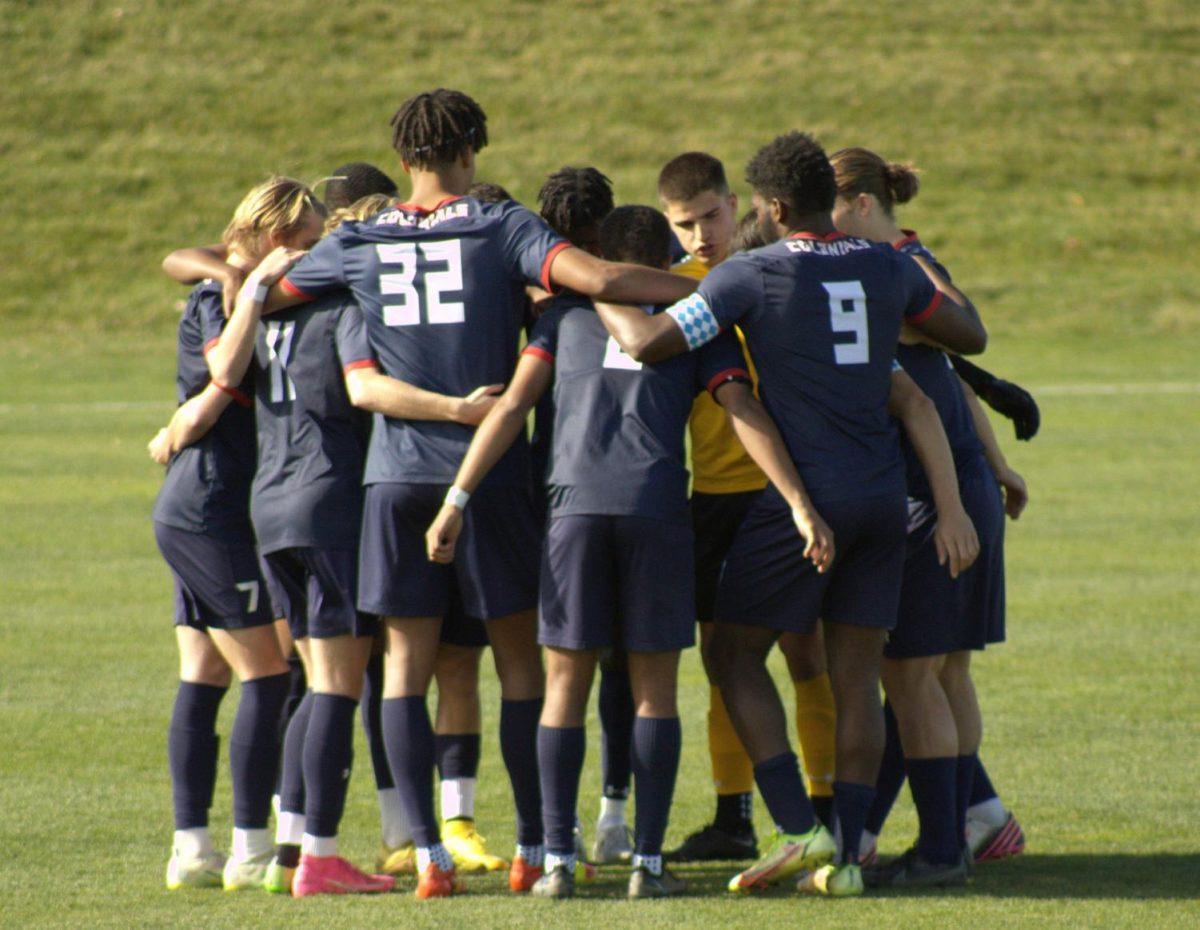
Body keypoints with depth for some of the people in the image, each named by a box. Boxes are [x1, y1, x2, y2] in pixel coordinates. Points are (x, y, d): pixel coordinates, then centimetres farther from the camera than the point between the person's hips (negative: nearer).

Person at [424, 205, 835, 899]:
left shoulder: (567, 315, 17)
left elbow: (512, 408, 8)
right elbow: (747, 414, 2)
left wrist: (458, 499, 5)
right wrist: (800, 503, -2)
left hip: (576, 504, 1)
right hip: (658, 506, -1)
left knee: (567, 681, 7)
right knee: (655, 686, 7)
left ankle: (558, 860, 3)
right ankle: (648, 861, 2)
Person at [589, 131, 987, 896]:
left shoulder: (750, 277, -10)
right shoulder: (887, 270, 5)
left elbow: (647, 343, -14)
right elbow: (971, 336, 17)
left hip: (800, 496, -5)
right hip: (883, 492, 5)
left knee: (737, 654, 9)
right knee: (856, 675, 8)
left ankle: (798, 829, -4)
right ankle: (846, 854, 3)